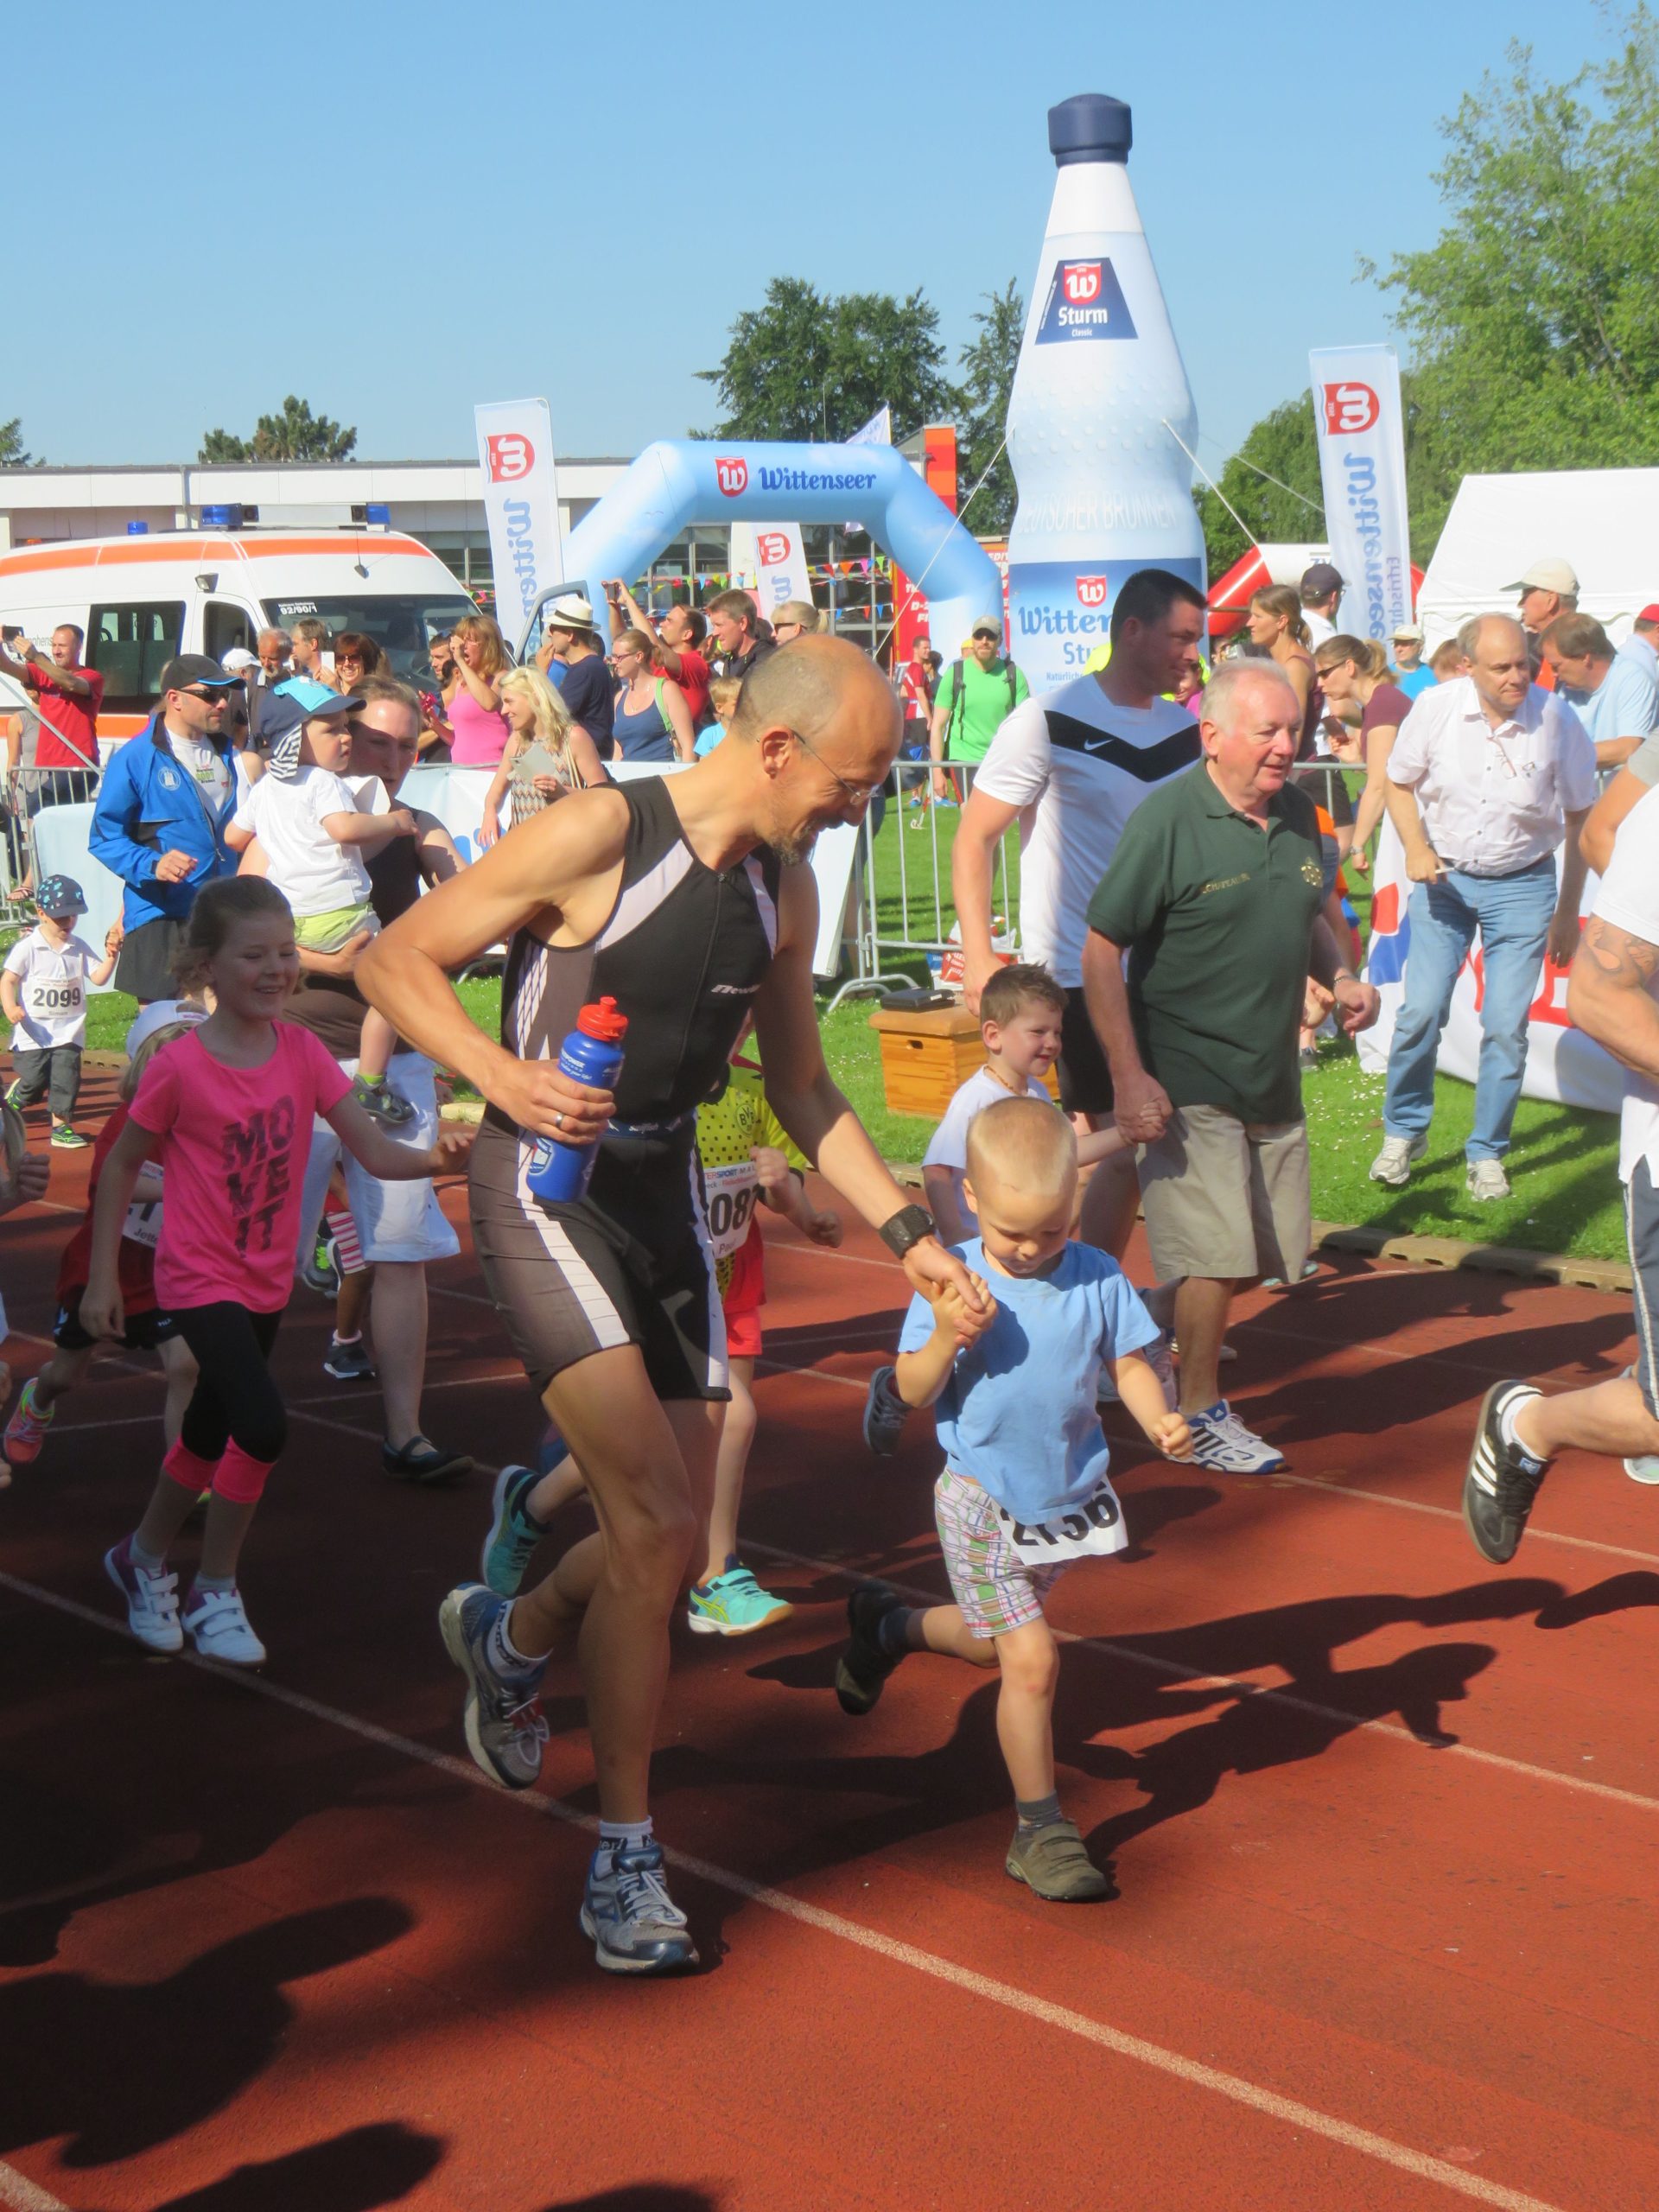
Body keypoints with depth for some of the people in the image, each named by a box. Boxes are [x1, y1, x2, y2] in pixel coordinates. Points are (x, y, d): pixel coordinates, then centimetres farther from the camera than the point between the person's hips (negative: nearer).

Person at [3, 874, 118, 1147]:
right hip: (33, 1032, -4)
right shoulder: (27, 947, -8)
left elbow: (99, 977, 6)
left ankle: (61, 1126, 6)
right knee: (32, 1082, 0)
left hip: (68, 1030, 4)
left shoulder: (79, 947, 6)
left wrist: (110, 956, -11)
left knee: (66, 1078, -4)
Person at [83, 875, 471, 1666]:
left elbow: (376, 1153, -10)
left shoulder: (302, 1051, -5)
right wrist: (102, 1277, -4)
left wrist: (435, 1158, -31)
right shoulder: (179, 1067, -17)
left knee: (210, 1435, 19)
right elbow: (122, 1164, -5)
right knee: (263, 1427, -22)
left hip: (268, 1281, 6)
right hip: (201, 1277, -6)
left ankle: (142, 1558, 44)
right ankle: (214, 1593, -3)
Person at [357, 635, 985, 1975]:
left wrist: (907, 1232, 10)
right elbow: (396, 962, -11)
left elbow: (801, 1086, 17)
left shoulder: (785, 890, 5)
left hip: (664, 1193, 7)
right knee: (656, 1521, -17)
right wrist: (501, 1071, -27)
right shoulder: (599, 837, -16)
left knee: (669, 1545, 10)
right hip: (545, 1187, -7)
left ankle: (510, 1637, 43)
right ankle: (626, 1857, -5)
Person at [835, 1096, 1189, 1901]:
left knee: (990, 1640, 23)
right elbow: (913, 1391, -12)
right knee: (1031, 1660, -11)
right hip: (983, 1505, -5)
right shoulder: (953, 1278, -14)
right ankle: (1040, 1829, 2)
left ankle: (886, 1625, 54)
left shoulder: (1097, 1277, -7)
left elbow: (1128, 1362, 0)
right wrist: (948, 1337, -30)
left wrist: (1158, 1420, -19)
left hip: (1070, 1498, 5)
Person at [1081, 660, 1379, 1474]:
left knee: (1268, 1252, 13)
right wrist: (1128, 1078, -18)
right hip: (1187, 1085, -7)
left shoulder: (1297, 814, 6)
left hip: (1273, 1082, 7)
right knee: (1216, 1254, -6)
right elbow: (1101, 951, -14)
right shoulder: (1167, 820, -15)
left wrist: (1341, 976, 1)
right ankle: (1200, 1415, 11)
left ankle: (1169, 1342, 36)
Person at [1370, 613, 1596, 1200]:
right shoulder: (1436, 708, -11)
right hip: (1443, 878, 1)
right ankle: (1403, 1132, 15)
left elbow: (1580, 821, -1)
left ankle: (1487, 1153, 13)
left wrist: (1567, 914, 2)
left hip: (1521, 886, -1)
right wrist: (1417, 849, -13)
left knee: (1506, 1026, -4)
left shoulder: (1556, 720, -13)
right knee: (1421, 1011, -7)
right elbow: (1400, 783, 5)